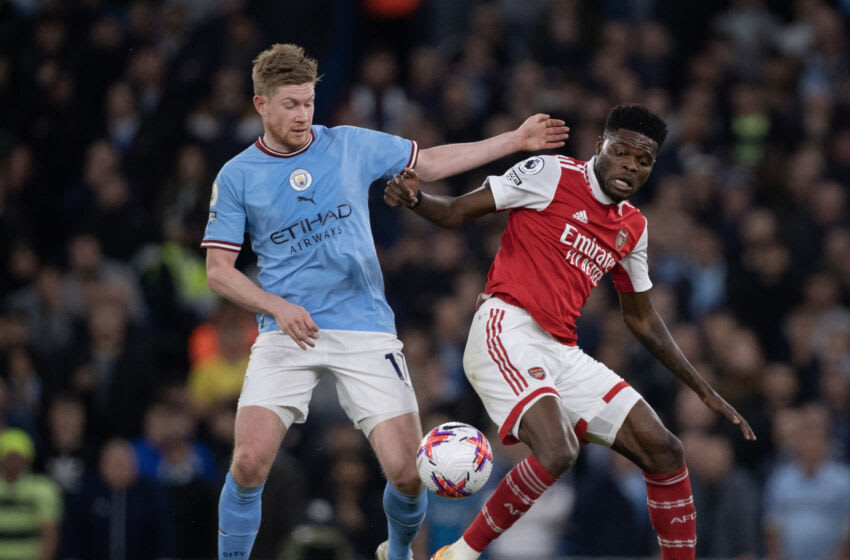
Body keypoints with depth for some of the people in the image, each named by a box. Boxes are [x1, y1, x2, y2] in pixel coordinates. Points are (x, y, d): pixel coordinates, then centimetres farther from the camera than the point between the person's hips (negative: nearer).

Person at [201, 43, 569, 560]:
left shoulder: (353, 145, 6)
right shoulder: (236, 177, 2)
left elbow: (431, 162, 18)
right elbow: (218, 270, 2)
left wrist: (516, 140, 14)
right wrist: (278, 306, -13)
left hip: (365, 331, 1)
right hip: (288, 336, -1)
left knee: (408, 472, -7)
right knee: (250, 460, -20)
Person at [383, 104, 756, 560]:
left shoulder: (633, 227, 17)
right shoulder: (552, 175, -2)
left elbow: (641, 318, 28)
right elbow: (456, 212, -2)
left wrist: (703, 390, 27)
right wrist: (414, 198, -24)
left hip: (563, 353, 8)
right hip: (508, 331, -8)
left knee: (663, 452, 2)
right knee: (557, 451, -29)